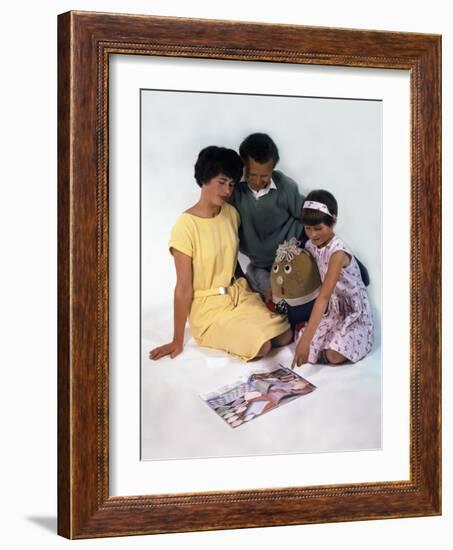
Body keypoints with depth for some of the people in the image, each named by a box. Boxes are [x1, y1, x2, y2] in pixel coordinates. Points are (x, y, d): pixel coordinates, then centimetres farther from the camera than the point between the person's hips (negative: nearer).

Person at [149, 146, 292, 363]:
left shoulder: (231, 213, 0)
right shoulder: (186, 226, -20)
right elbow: (184, 287, -18)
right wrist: (178, 341, -14)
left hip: (239, 294, 6)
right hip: (208, 306, -6)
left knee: (284, 337, -11)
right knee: (261, 347, -23)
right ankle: (214, 335, 5)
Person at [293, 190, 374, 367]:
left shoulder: (338, 253, -30)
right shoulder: (310, 246, -6)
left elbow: (324, 296, -38)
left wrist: (306, 339, -44)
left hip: (354, 312, -6)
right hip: (331, 309, 6)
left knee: (333, 356, -25)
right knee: (306, 348, -15)